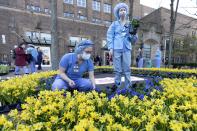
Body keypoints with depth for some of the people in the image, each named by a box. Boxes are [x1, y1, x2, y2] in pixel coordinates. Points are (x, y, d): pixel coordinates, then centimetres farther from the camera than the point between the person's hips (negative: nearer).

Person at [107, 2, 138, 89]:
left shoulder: (130, 25, 15)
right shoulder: (114, 24, 10)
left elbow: (133, 41, 14)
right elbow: (109, 36, 2)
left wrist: (134, 35, -8)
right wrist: (111, 48, -8)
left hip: (127, 49, 2)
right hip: (116, 49, -2)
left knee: (127, 69, 0)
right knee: (118, 70, 0)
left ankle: (127, 87, 10)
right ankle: (117, 87, 12)